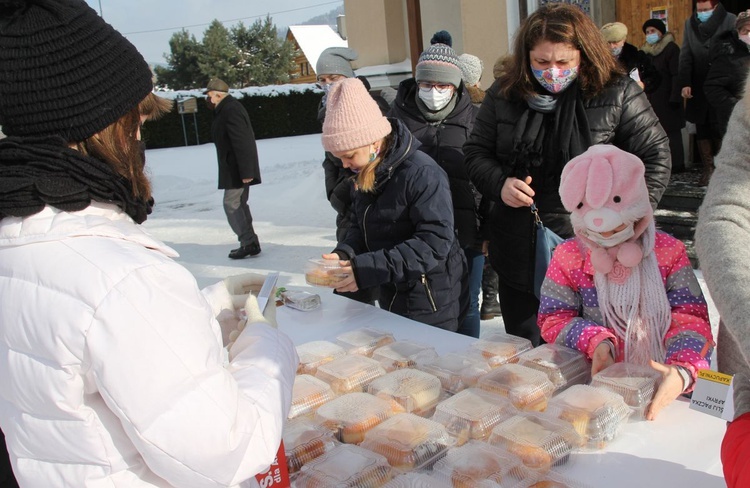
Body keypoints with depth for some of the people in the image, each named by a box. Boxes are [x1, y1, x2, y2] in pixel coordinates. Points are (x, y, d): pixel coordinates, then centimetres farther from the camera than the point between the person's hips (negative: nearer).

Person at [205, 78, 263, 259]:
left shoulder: (230, 110, -18)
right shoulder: (231, 107, 15)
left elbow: (241, 143, -24)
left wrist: (245, 171, -24)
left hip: (236, 169, -10)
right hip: (239, 168, 10)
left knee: (231, 204, -6)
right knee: (240, 204, 14)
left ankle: (248, 242, -4)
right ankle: (251, 243, 18)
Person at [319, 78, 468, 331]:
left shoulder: (422, 173, -22)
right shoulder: (366, 174, 5)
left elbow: (435, 242, -27)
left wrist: (368, 269, -31)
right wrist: (343, 253, -8)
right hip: (391, 299, 8)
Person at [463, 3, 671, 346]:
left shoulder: (617, 93, -6)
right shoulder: (504, 93, 2)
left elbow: (655, 157, -1)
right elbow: (476, 151, 10)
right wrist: (499, 184, -10)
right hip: (520, 256, 3)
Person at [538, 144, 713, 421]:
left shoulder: (670, 252, 2)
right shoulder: (567, 257, 3)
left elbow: (691, 318, -5)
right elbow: (553, 319, 2)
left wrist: (682, 370, -25)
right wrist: (594, 341, -19)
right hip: (591, 383, 0)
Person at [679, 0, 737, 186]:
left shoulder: (730, 21, -3)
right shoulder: (689, 24, 8)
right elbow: (685, 56, 6)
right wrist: (685, 83, -4)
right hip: (698, 88, 3)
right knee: (702, 129, 4)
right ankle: (707, 168, 9)